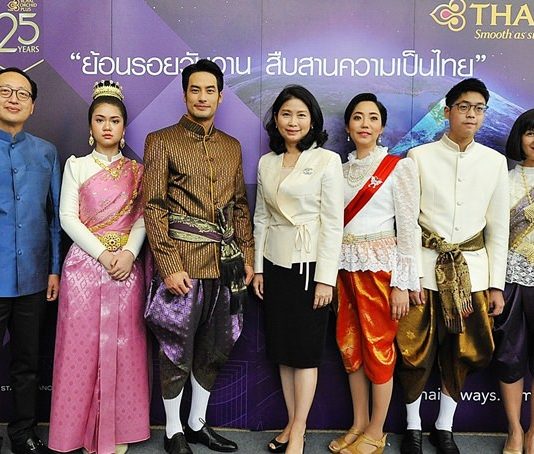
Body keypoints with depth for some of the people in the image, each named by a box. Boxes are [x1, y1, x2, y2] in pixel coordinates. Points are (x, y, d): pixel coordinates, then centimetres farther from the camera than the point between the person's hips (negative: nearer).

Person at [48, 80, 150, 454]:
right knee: (83, 346, 1)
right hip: (85, 263, -1)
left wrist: (128, 252, -14)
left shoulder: (136, 170, 10)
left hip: (126, 266, 1)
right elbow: (68, 217, -3)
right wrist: (103, 254, -12)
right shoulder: (76, 166, 6)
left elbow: (142, 217, 4)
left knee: (123, 346, 3)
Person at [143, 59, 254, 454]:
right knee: (177, 353, 6)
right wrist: (170, 266, -15)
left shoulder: (233, 147, 14)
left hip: (226, 265, 5)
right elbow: (153, 207, -8)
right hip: (183, 265, -5)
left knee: (214, 351, 14)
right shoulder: (162, 141, -1)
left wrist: (247, 257, 8)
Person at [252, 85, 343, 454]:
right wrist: (258, 267, 8)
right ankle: (291, 424, 25)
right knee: (282, 348, 11)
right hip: (275, 264, 5)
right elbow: (262, 218, 12)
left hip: (309, 264, -5)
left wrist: (325, 278, -13)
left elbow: (333, 222, -10)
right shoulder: (266, 163, 8)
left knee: (306, 350, 2)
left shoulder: (327, 160, -6)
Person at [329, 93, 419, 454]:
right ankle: (359, 424, 26)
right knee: (350, 346, 11)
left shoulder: (399, 167, -5)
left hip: (378, 266, -5)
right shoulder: (340, 170, 10)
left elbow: (409, 228, -8)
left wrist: (402, 283, -12)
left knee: (378, 347, 3)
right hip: (344, 266, 5)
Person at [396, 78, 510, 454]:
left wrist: (497, 283, 4)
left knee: (463, 352, 10)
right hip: (426, 267, -2)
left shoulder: (495, 161, 6)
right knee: (417, 350, 3)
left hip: (472, 268, 3)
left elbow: (498, 227, 7)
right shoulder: (419, 156, -2)